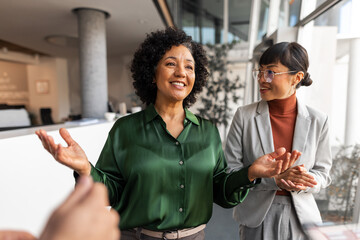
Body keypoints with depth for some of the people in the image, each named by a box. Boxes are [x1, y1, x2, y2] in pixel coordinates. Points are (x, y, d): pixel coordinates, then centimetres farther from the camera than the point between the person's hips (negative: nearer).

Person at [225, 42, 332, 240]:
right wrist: (275, 179, -23)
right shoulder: (244, 115, -13)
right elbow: (230, 170, -13)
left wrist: (304, 182, -19)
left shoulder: (318, 121, -6)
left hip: (301, 217, 2)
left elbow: (323, 173, 2)